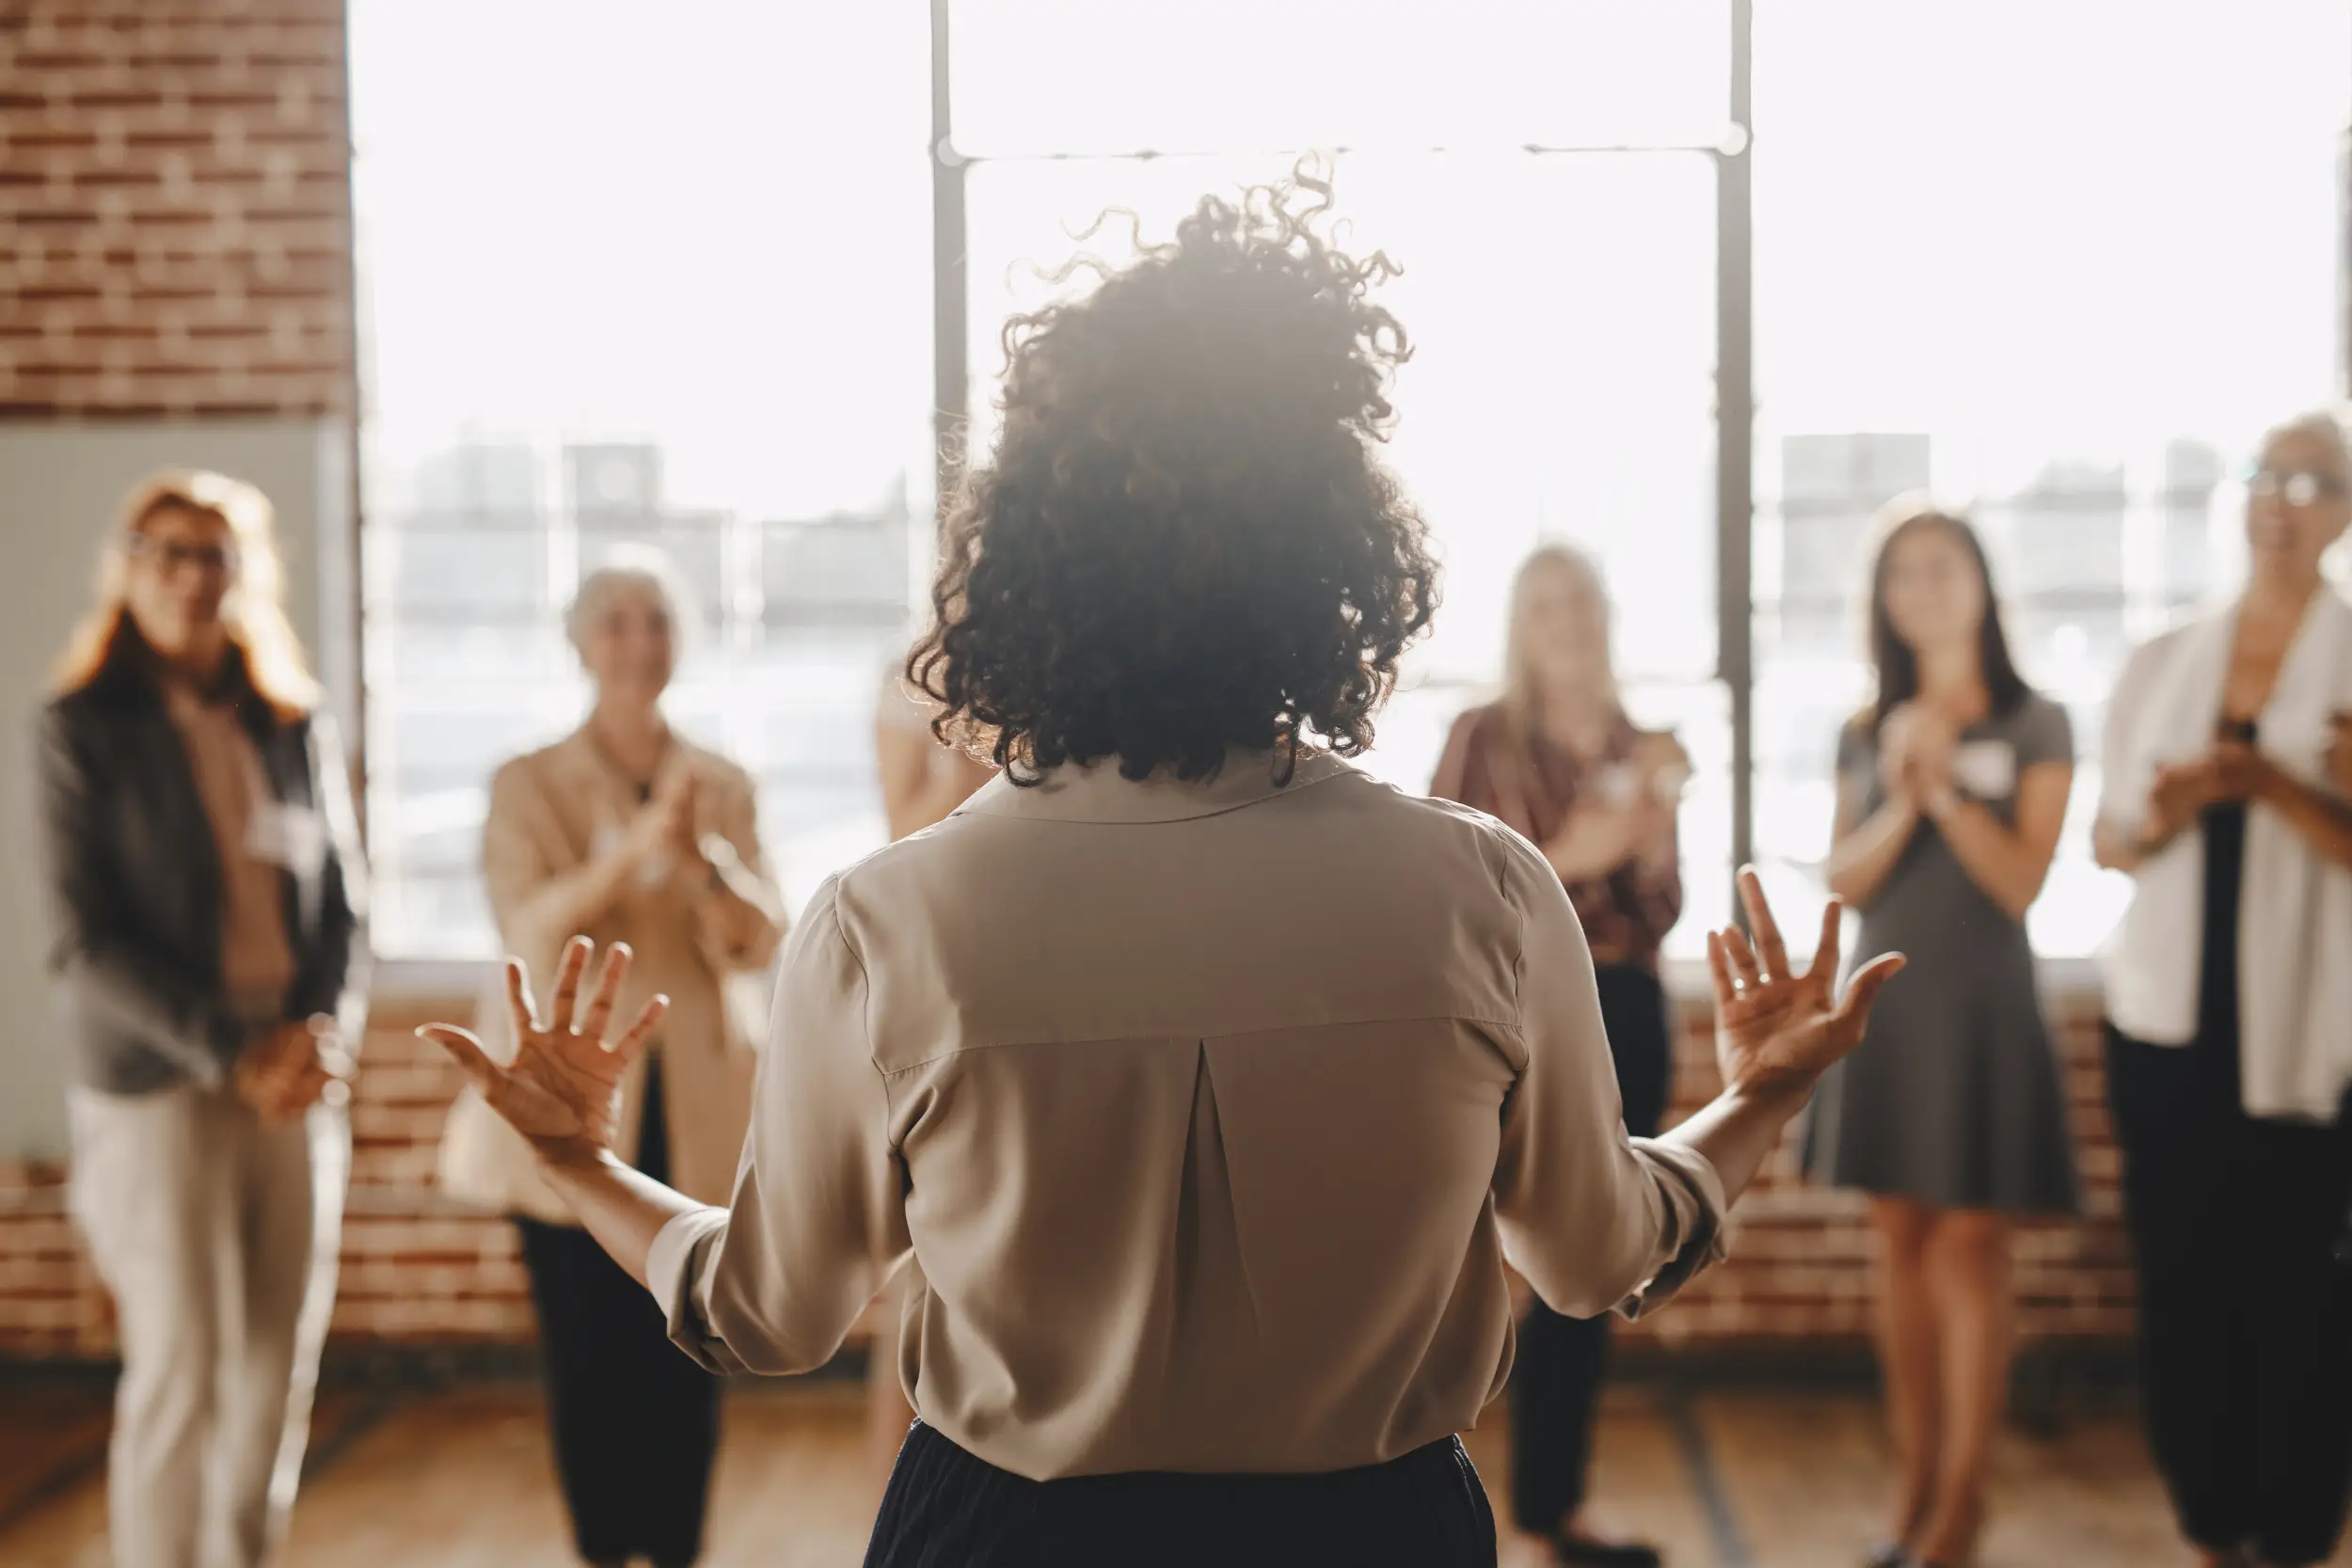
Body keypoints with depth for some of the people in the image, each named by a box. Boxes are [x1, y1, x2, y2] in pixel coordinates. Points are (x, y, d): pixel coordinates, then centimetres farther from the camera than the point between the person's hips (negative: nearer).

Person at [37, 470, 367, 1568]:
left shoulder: (297, 729, 9)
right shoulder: (83, 728, -2)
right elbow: (84, 939, -7)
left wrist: (323, 1035, -6)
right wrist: (233, 1050, -14)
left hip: (298, 1089, 4)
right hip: (157, 1087, -4)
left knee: (278, 1369, 6)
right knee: (179, 1373, -5)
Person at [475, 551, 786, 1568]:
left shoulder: (725, 787, 7)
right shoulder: (528, 787, 1)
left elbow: (764, 941, -2)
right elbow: (530, 932, -14)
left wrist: (703, 855, -22)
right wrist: (636, 843, -29)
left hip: (699, 1117, 2)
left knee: (685, 1362, 2)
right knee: (589, 1362, 2)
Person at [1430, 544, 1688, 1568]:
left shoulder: (1641, 749, 11)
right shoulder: (1484, 739, -4)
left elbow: (1662, 914, 10)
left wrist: (1652, 840, -8)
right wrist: (1565, 858, -19)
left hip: (1629, 1012, 6)